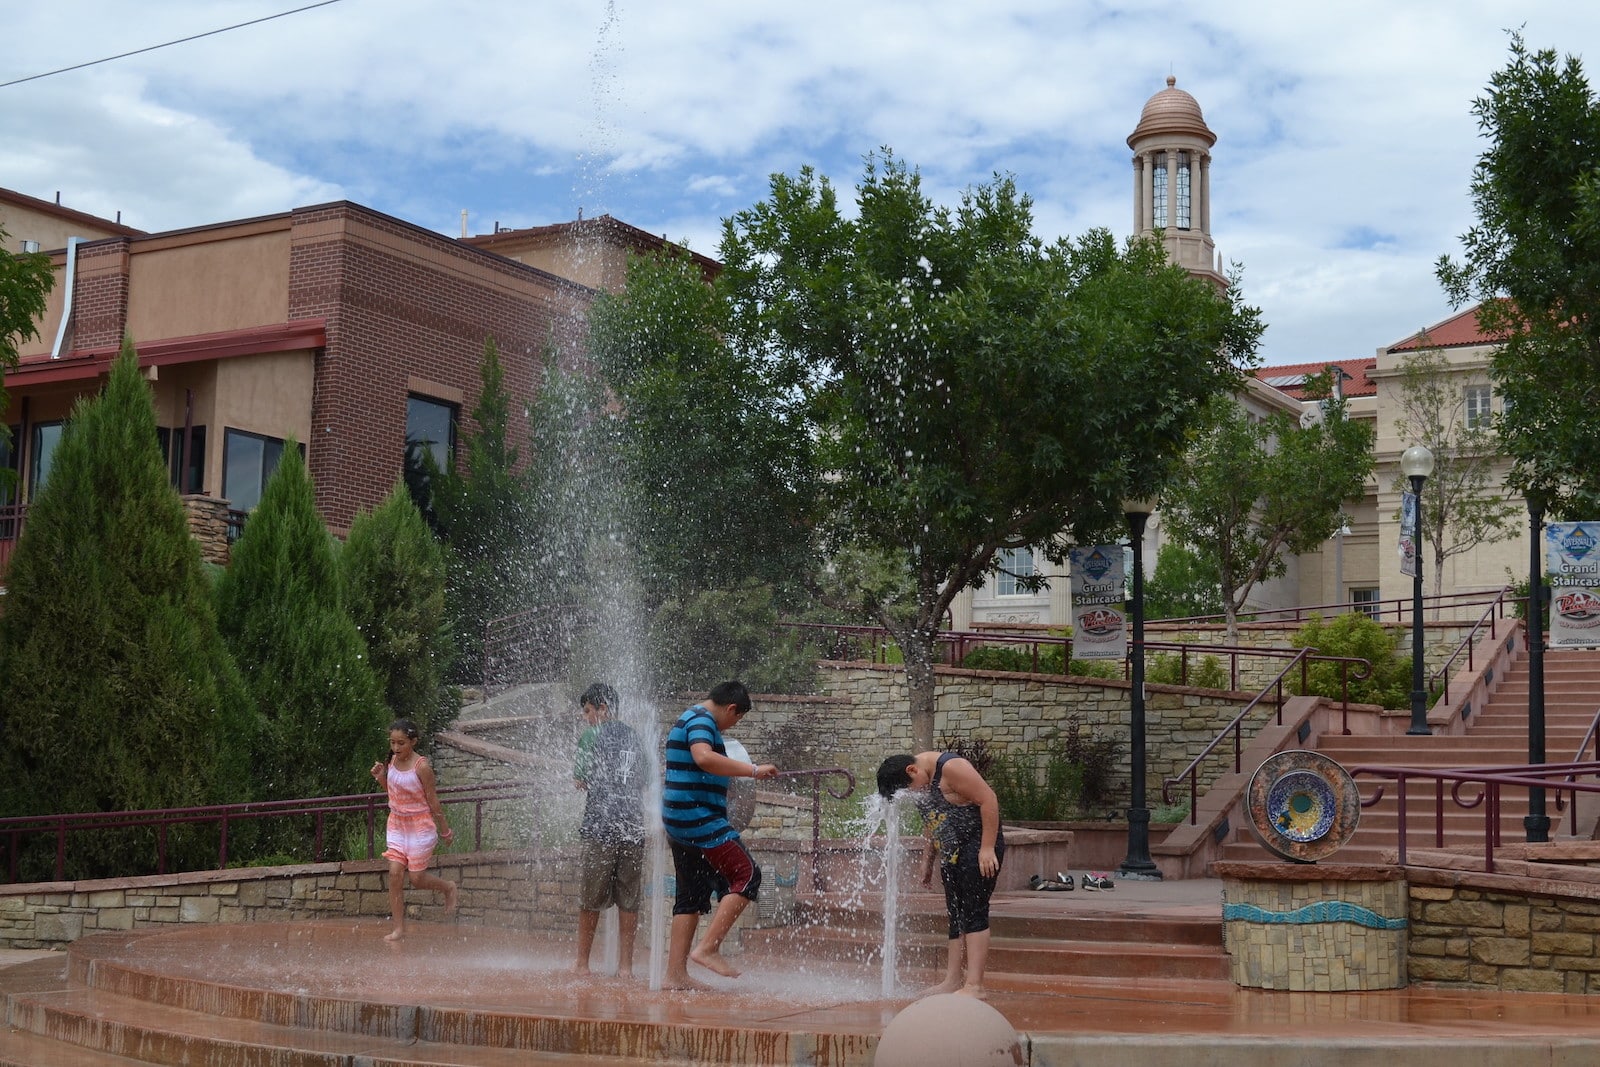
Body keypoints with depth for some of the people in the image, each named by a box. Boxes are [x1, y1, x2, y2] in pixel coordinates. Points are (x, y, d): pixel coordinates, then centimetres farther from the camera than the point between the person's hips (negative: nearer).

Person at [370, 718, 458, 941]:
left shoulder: (421, 766, -19)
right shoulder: (392, 760, -1)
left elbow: (432, 800, -12)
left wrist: (444, 831, -5)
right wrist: (381, 777, -5)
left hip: (420, 824, -5)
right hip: (397, 823, 6)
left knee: (416, 878, 0)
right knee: (395, 873, -3)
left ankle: (448, 888, 31)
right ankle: (399, 928, 3)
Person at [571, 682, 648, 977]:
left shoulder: (591, 736, -2)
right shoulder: (633, 737, 13)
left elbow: (580, 780, -1)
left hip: (599, 827, -4)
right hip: (634, 828, 4)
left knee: (590, 899, 4)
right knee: (629, 900, 6)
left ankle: (582, 963, 10)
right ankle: (625, 965, 7)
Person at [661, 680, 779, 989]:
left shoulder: (689, 719, 22)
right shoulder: (702, 720, -11)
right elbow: (703, 757, -31)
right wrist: (753, 770, -29)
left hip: (680, 824, 11)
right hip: (699, 820, -11)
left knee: (692, 897, 11)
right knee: (747, 875, -11)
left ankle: (675, 974, 10)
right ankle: (708, 948, -15)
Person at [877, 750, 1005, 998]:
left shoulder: (951, 767, -19)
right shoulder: (924, 784, 9)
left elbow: (988, 800, -22)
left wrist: (987, 848, -23)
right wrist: (927, 860, 18)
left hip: (979, 850, -9)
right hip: (952, 856, 9)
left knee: (974, 914, -12)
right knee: (956, 918, 8)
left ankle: (974, 985, -14)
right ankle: (953, 981, 10)